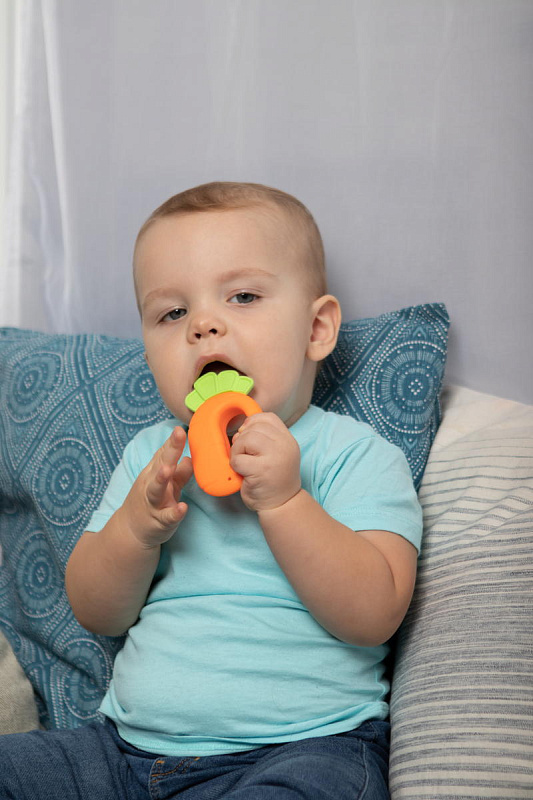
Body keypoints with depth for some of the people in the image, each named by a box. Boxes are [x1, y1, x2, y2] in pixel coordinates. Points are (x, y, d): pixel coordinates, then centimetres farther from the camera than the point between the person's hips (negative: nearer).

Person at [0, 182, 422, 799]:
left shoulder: (356, 454, -5)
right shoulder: (150, 453, 10)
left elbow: (373, 616, -16)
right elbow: (95, 614, 7)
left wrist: (283, 501, -26)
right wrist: (136, 526, -13)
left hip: (303, 747, -4)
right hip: (131, 743, 4)